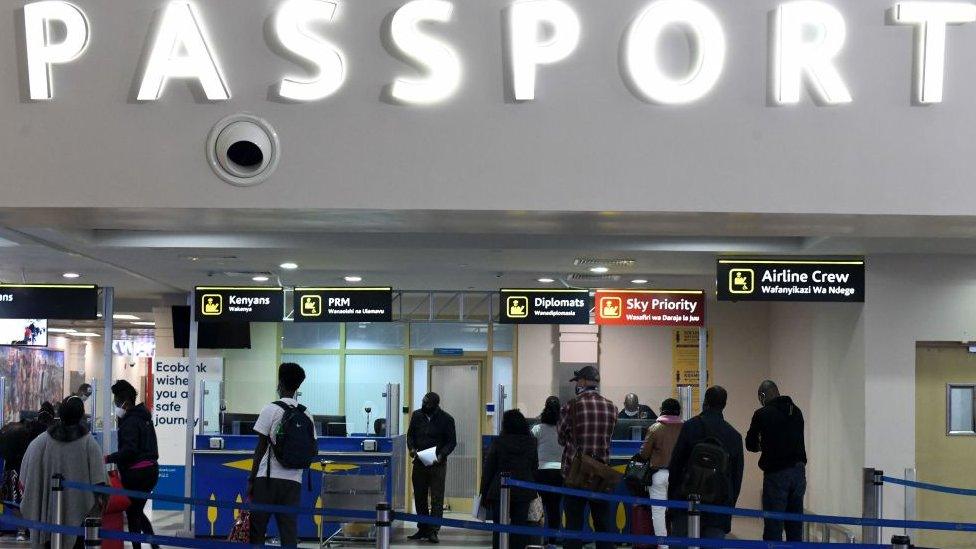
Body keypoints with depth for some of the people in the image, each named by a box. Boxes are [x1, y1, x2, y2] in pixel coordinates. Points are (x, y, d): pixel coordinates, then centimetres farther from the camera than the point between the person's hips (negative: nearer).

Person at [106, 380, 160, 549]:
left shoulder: (130, 422, -14)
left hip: (136, 473, -9)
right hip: (151, 470, 9)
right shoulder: (143, 417, 15)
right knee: (138, 511, 19)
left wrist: (108, 459, -21)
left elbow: (129, 449, -24)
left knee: (132, 513, 1)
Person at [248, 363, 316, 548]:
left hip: (267, 478, -4)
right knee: (289, 531, 3)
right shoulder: (306, 415, 9)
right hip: (294, 480, 4)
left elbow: (261, 448, -4)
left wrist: (251, 480, 0)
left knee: (257, 530, 3)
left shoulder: (271, 410, -5)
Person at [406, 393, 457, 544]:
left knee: (436, 498, -5)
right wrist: (412, 448, -6)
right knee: (419, 497, 9)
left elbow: (452, 441, -3)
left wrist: (442, 455, -18)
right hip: (419, 462, 4)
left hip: (437, 464, -4)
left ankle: (433, 531, -3)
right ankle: (423, 529, 19)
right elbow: (410, 434, 14)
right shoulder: (417, 415, 5)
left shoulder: (446, 419, -6)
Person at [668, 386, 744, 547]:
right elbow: (738, 475, 11)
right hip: (720, 504, 2)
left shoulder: (690, 427, -3)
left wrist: (670, 495, 8)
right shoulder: (734, 436, 6)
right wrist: (730, 505, 19)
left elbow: (675, 463, -1)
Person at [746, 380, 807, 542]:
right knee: (795, 525, 11)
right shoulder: (796, 411, 9)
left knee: (773, 524, -3)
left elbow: (750, 445, 1)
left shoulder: (762, 414, -6)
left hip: (776, 474, -6)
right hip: (799, 471, 6)